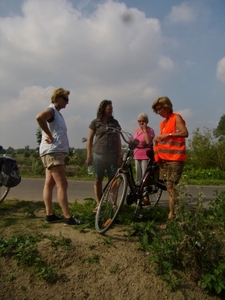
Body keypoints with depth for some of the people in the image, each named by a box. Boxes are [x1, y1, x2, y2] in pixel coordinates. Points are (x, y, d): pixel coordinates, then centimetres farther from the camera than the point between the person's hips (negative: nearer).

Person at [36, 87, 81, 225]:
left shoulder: (57, 113, 21)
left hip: (56, 152, 10)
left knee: (49, 184, 10)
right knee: (62, 184, -11)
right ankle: (68, 217, -8)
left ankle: (50, 214, 16)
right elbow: (39, 117, -31)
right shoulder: (51, 110, -9)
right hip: (53, 152, -10)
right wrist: (50, 136, -24)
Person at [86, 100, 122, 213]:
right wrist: (88, 156, -1)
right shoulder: (95, 122, 4)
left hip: (112, 155, 1)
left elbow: (118, 140, 8)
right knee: (98, 180, 4)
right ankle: (98, 204, 14)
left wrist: (119, 155, 0)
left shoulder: (114, 122, 9)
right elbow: (90, 140, 4)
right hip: (98, 155, -1)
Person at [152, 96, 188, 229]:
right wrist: (157, 140, 3)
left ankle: (172, 217, -6)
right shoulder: (163, 123, 20)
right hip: (164, 158, 7)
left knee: (171, 186, -12)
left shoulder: (176, 117, -2)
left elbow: (185, 133, -16)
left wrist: (168, 134, -21)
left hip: (175, 158, -7)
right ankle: (172, 215, 13)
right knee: (170, 188, 7)